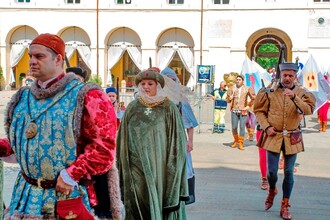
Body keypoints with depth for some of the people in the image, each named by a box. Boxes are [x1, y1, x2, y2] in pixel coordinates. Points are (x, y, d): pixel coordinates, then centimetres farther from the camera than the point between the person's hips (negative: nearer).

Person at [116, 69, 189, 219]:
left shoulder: (169, 108, -1)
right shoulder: (132, 108, 6)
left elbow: (177, 140, -1)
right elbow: (123, 139, 9)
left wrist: (172, 166, -5)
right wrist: (123, 165, 6)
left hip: (160, 166, -2)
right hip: (137, 166, 2)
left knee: (160, 200, 2)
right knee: (139, 202, 4)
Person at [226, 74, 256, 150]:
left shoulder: (247, 89, 0)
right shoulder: (232, 88, 4)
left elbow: (253, 98, 8)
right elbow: (228, 100, 8)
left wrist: (248, 106, 3)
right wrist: (230, 98, -13)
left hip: (243, 111, -1)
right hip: (234, 111, 2)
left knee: (242, 127, -4)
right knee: (234, 127, 3)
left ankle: (240, 143, 6)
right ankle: (236, 140, 27)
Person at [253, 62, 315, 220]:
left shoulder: (301, 93, 1)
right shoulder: (271, 91, -1)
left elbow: (308, 110, -17)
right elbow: (259, 111, 5)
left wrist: (294, 97, -31)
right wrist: (266, 127, -9)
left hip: (292, 138, 1)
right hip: (273, 137, -1)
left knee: (289, 172, 4)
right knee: (272, 171, -3)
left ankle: (285, 206, 17)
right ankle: (271, 191, 32)